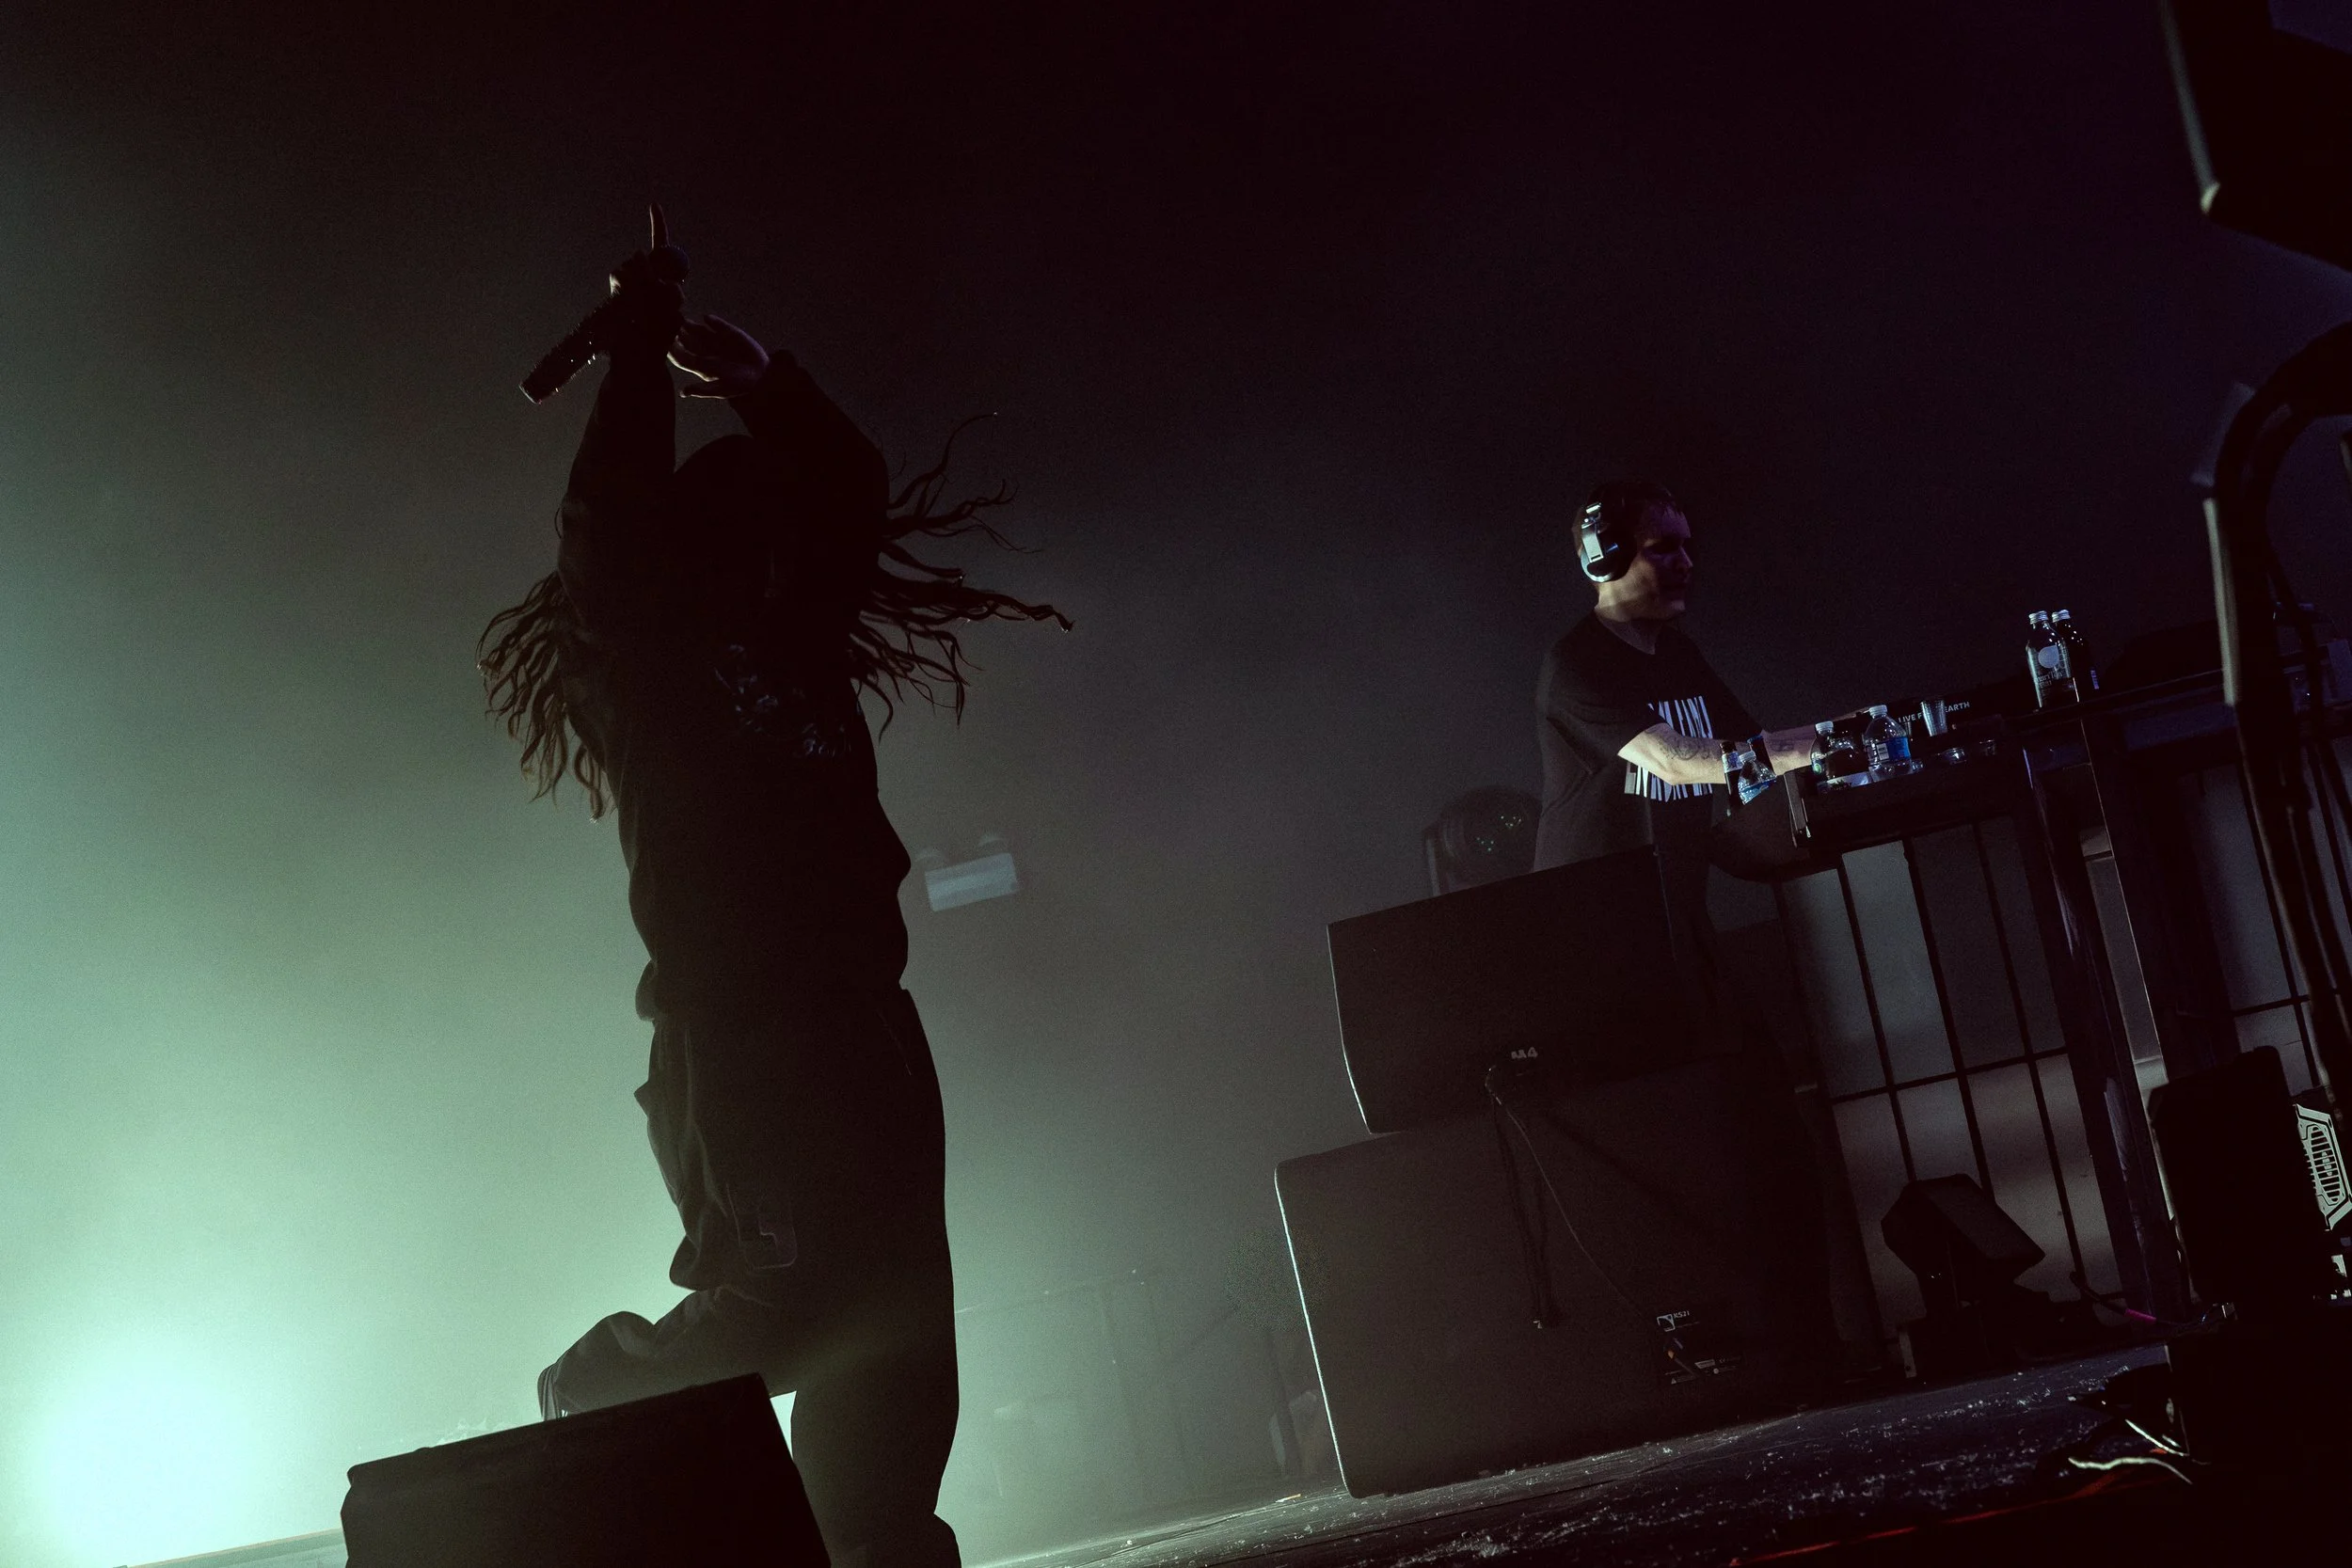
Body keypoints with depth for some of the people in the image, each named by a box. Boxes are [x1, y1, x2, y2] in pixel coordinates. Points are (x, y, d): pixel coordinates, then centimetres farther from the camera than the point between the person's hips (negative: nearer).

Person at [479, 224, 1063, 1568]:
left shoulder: (801, 643, 18)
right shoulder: (644, 666, 2)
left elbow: (853, 494, 22)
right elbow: (611, 525, -12)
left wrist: (753, 374, 15)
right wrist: (640, 360, -2)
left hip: (860, 1018, 7)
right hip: (735, 1032, -7)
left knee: (892, 1322, 5)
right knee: (790, 1302, -15)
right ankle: (599, 1405, 10)